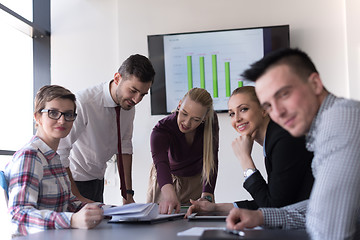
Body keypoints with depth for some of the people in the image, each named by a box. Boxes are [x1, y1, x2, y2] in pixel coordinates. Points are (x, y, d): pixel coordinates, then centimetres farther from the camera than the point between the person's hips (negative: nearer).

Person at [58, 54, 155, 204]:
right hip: (73, 179, -6)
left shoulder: (129, 105, -6)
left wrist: (128, 193, -1)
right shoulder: (83, 103, -28)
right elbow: (59, 152, -27)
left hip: (98, 179, 6)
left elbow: (124, 147, 2)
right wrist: (77, 198, -25)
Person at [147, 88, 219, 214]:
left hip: (197, 179, 2)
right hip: (168, 178, -2)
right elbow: (160, 162, -51)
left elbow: (211, 161, -27)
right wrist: (170, 195, -70)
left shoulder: (211, 121, -25)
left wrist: (207, 197, -40)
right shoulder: (161, 130, -33)